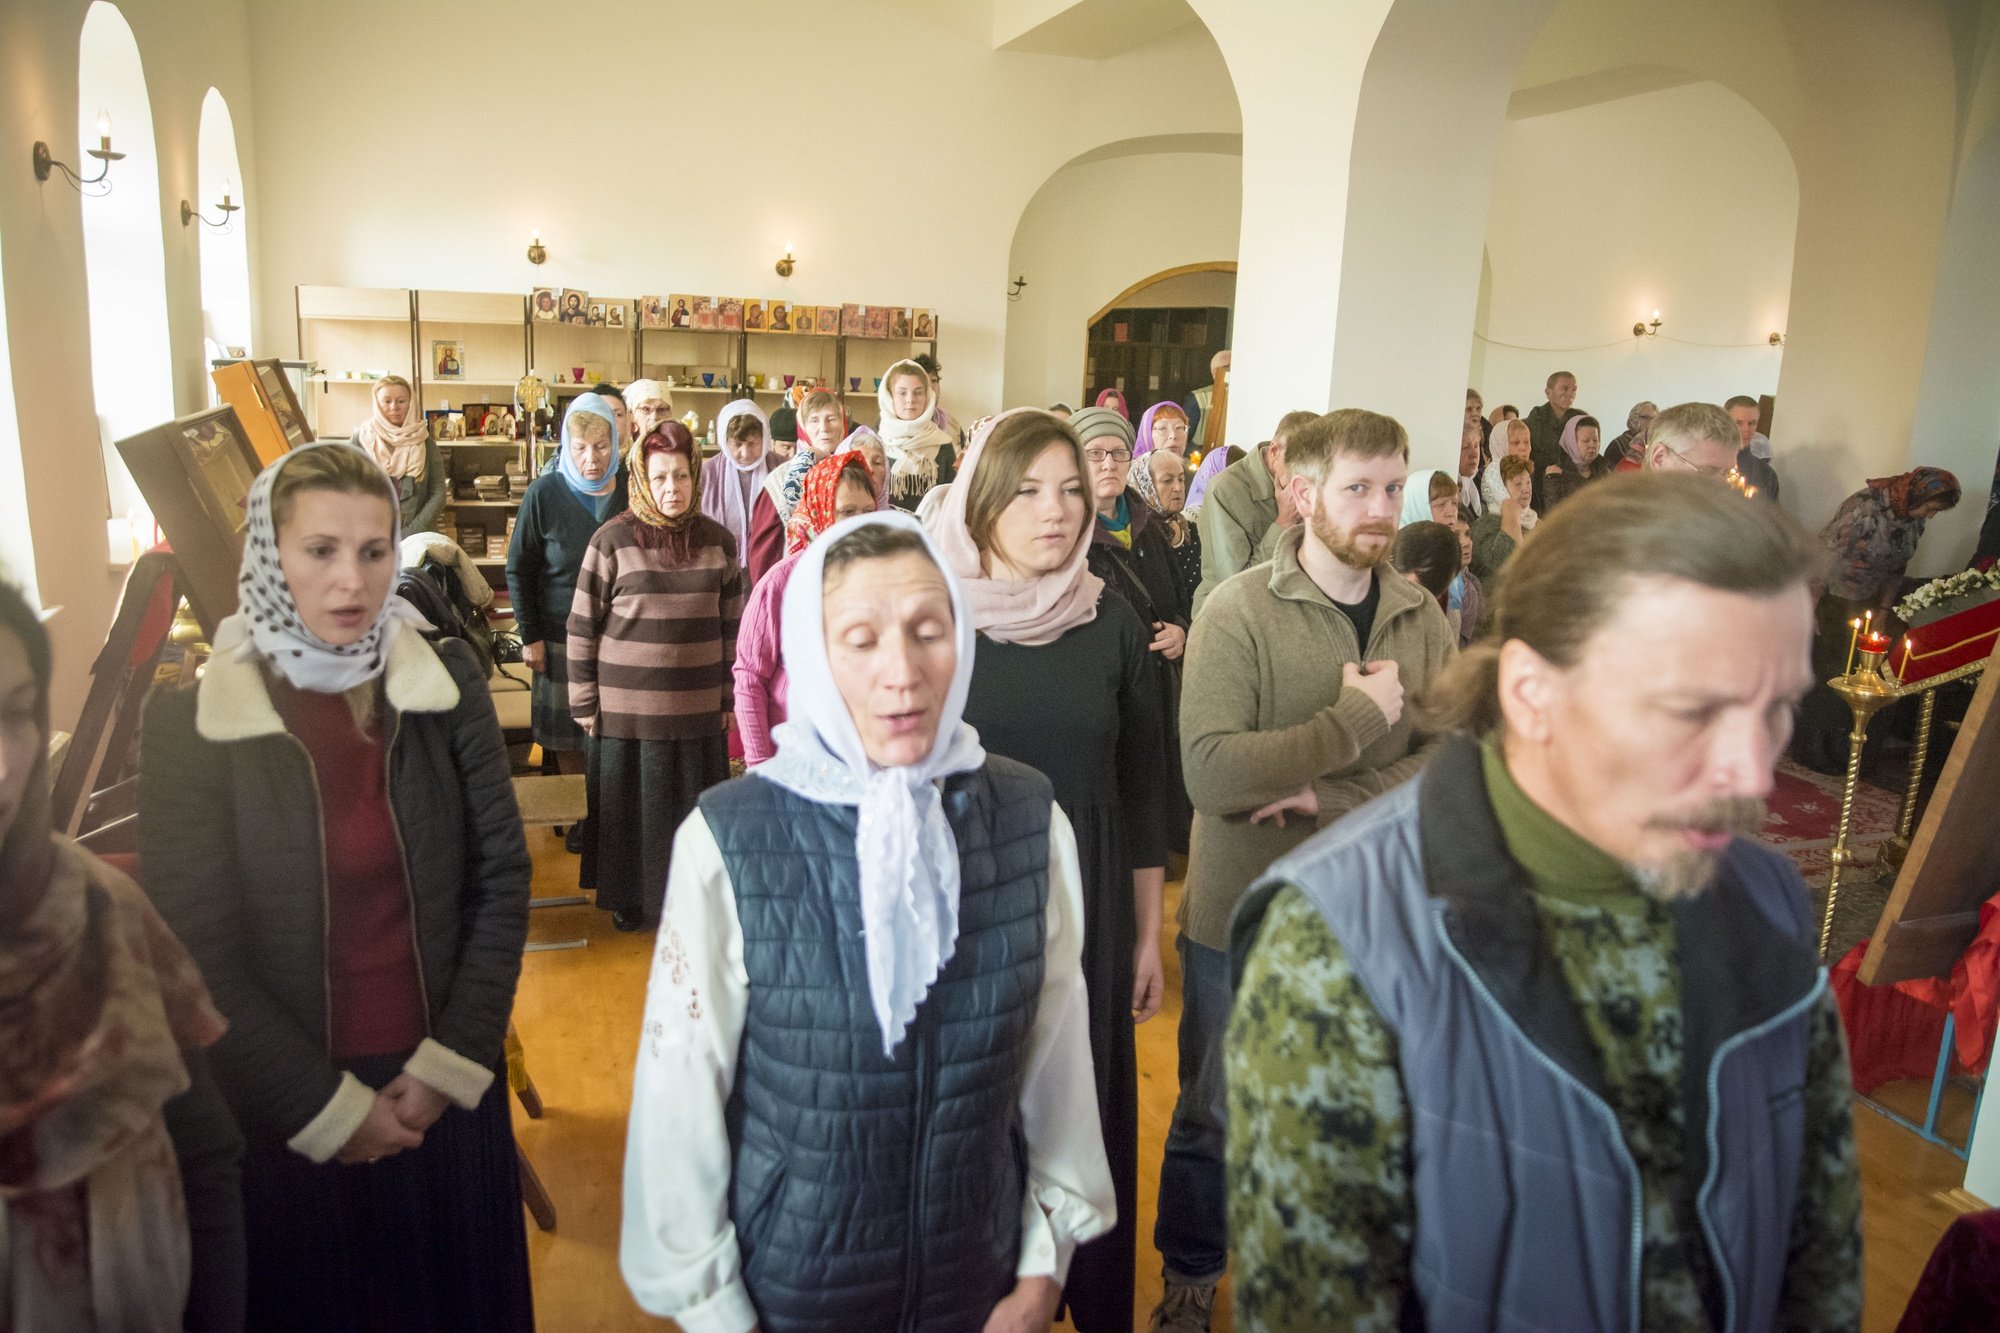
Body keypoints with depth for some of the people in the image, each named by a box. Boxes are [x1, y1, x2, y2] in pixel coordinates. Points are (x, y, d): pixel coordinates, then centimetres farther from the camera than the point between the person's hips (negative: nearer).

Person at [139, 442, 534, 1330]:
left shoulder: (447, 686, -5)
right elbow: (195, 955, -10)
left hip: (444, 1094, 2)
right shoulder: (189, 721, -10)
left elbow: (502, 876, -5)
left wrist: (448, 1065, -10)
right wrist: (329, 1108, -11)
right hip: (282, 1117, -2)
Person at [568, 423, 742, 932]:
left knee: (693, 808, 10)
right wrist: (584, 704, -2)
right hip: (626, 706, -2)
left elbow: (731, 627, 9)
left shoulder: (718, 541, 4)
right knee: (631, 807, 9)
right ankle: (630, 899, 28)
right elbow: (582, 627, -2)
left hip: (699, 706, 2)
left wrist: (730, 697, 9)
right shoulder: (613, 539, -5)